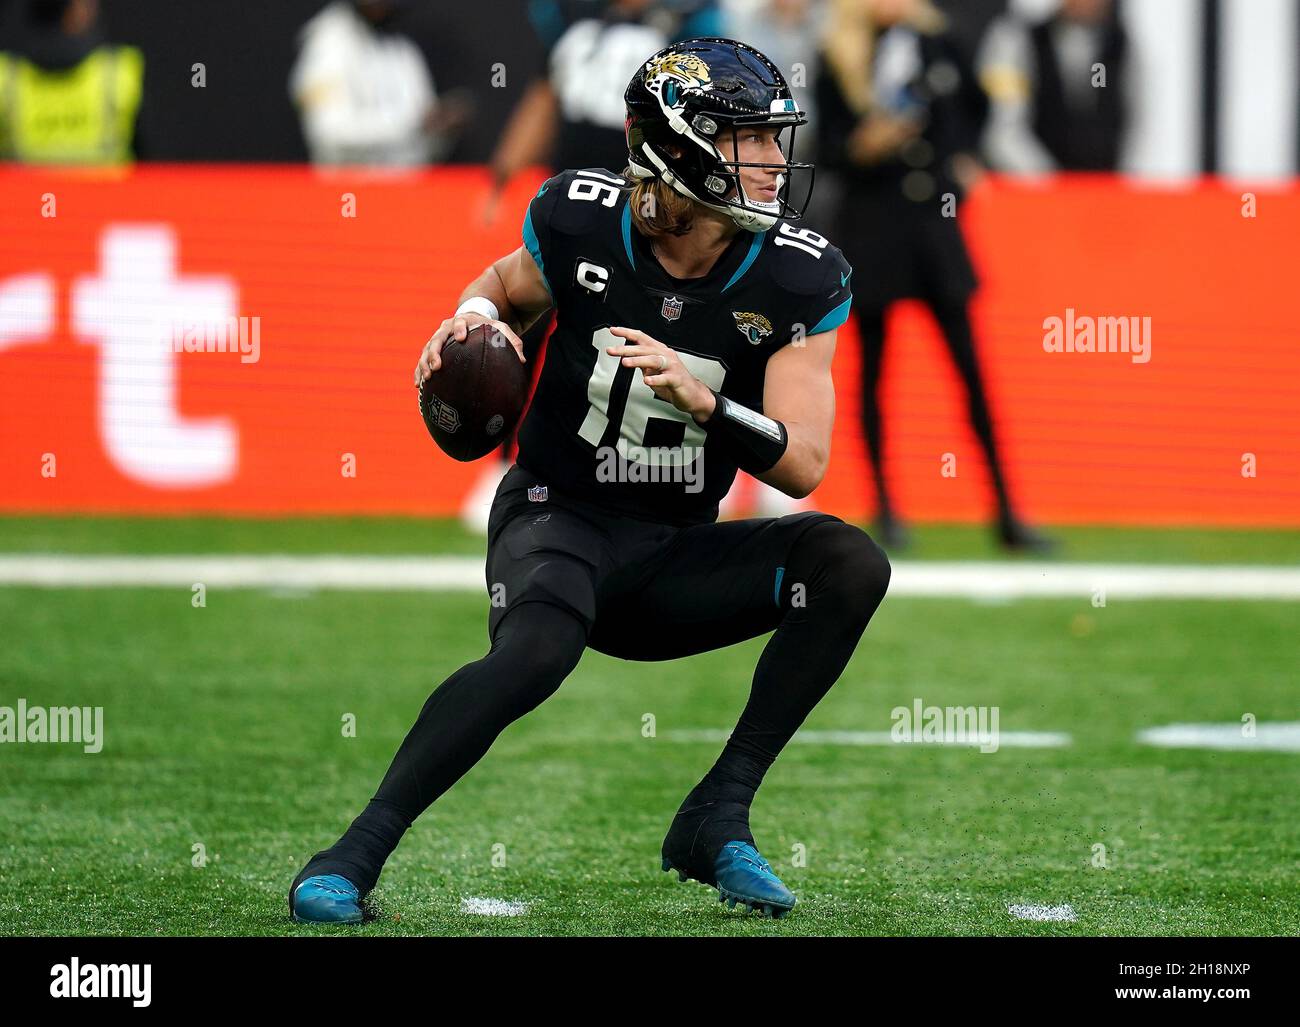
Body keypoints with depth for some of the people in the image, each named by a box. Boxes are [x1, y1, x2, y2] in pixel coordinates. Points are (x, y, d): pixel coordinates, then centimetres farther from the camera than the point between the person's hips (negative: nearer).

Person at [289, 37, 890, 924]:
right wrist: (476, 316, -10)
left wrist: (702, 399, -30)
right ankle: (355, 853, -27)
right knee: (538, 649, -37)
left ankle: (719, 816, -14)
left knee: (851, 564, -21)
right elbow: (511, 285, 14)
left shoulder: (798, 279, -9)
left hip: (675, 554, 3)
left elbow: (803, 465, -13)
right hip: (560, 517, -3)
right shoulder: (581, 221, -10)